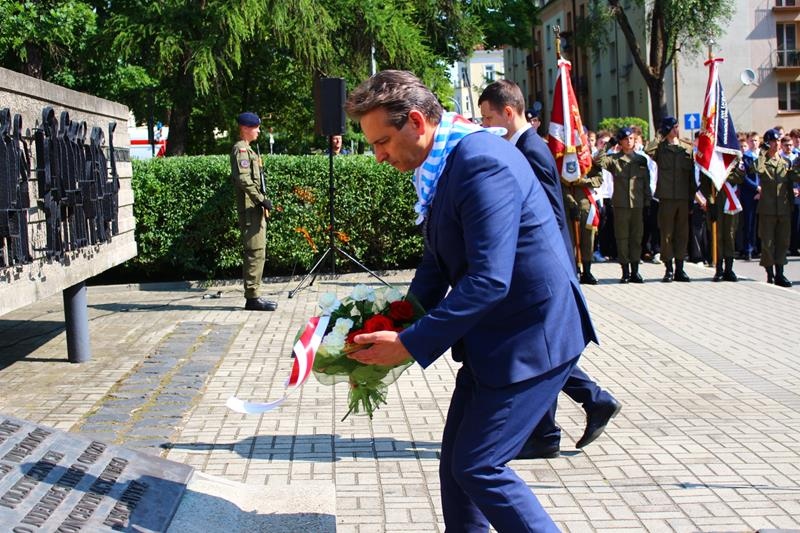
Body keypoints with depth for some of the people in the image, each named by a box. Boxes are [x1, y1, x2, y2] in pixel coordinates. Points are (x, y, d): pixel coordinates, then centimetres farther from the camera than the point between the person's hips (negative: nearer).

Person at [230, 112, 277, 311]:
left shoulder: (247, 149, 21)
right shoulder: (241, 149, -11)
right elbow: (243, 179, -22)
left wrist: (262, 201, 19)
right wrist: (261, 199, -21)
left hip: (255, 208, 10)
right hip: (250, 208, -10)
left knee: (256, 252, 11)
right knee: (256, 252, -10)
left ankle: (253, 295, 15)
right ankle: (252, 297, -9)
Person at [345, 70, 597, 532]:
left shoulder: (482, 162, -25)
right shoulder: (442, 164, 6)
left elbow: (489, 279, -30)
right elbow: (438, 261, 14)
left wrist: (411, 344, -26)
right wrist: (400, 324, 2)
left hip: (531, 336, -10)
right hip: (493, 337, 10)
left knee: (478, 467, -7)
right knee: (456, 461, 15)